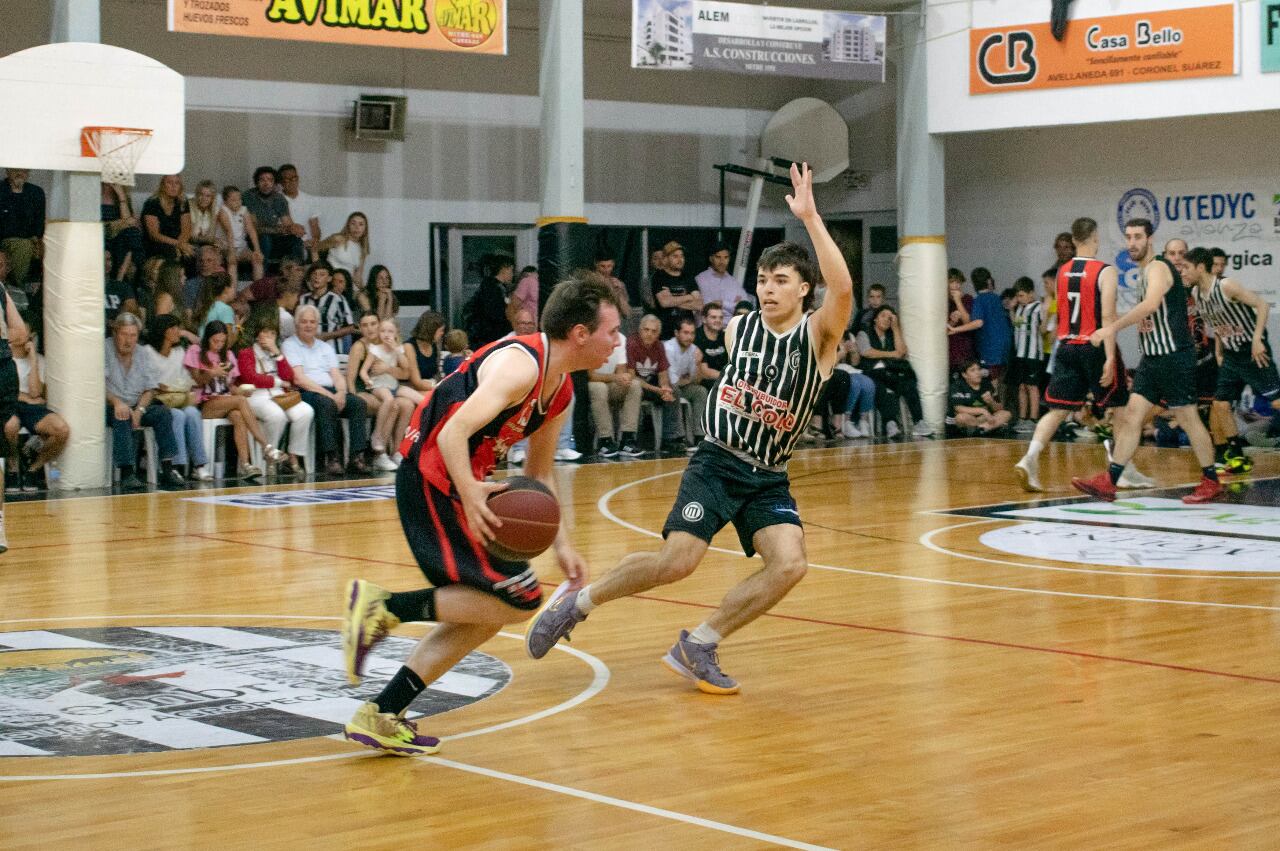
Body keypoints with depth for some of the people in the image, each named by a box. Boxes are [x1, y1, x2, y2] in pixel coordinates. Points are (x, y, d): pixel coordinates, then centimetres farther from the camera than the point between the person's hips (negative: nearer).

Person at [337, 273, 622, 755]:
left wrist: (561, 545, 16)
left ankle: (383, 716, 15)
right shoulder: (521, 364, -18)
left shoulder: (560, 390, 12)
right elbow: (454, 434, -28)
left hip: (458, 484, 10)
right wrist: (470, 495, -41)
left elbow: (539, 474, 23)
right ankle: (385, 606, -7)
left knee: (487, 611, 13)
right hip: (433, 479, -10)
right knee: (519, 599, -12)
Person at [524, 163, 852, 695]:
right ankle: (579, 601, 5)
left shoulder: (818, 334, -9)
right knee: (678, 560, -18)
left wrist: (809, 217, -35)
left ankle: (698, 646, -4)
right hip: (716, 463, 0)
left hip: (769, 479, 0)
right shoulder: (738, 328, 1)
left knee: (790, 563, -21)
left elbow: (842, 288, -30)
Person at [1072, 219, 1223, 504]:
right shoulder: (1146, 272, 16)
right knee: (1133, 414, 2)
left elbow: (1150, 304, -33)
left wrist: (1113, 327, -38)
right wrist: (1143, 322, 2)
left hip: (1174, 356, -9)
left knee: (1187, 418, -1)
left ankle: (1211, 483, 11)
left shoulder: (1158, 268, -14)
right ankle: (1108, 483, -2)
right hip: (1153, 356, 9)